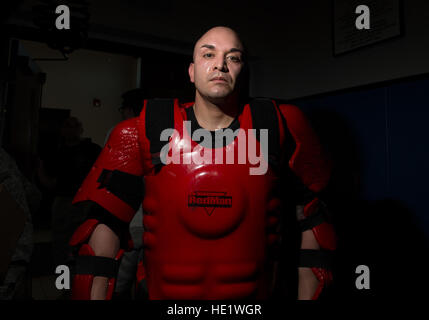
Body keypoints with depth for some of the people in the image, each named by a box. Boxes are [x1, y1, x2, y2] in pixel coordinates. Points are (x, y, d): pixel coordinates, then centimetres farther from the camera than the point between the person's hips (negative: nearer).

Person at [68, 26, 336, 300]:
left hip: (254, 293, 1)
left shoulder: (278, 127, -10)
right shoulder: (147, 131, -11)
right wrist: (96, 295, -10)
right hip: (163, 292, 1)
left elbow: (312, 215, -1)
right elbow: (107, 220, -6)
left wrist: (306, 295, -2)